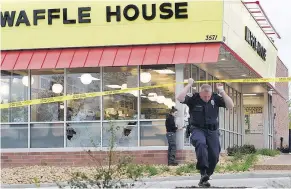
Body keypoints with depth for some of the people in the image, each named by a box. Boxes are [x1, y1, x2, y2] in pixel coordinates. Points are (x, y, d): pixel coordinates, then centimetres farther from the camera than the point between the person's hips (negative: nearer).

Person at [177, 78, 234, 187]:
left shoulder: (216, 98, 0)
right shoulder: (193, 98, -7)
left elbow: (230, 106, -8)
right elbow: (180, 98, -24)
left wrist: (222, 92, -13)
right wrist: (189, 85, -18)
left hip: (212, 130, 3)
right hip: (197, 129, -3)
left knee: (214, 156, -4)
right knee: (201, 143, -36)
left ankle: (204, 178, 15)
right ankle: (203, 172, -39)